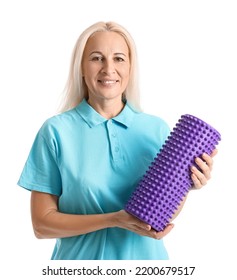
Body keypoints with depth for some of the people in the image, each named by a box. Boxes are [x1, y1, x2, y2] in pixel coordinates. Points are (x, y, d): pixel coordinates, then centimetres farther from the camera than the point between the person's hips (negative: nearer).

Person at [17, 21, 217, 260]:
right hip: (82, 257, -2)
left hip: (144, 257, 2)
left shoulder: (157, 128, -7)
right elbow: (42, 224, -11)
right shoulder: (56, 131, -12)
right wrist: (114, 220, -22)